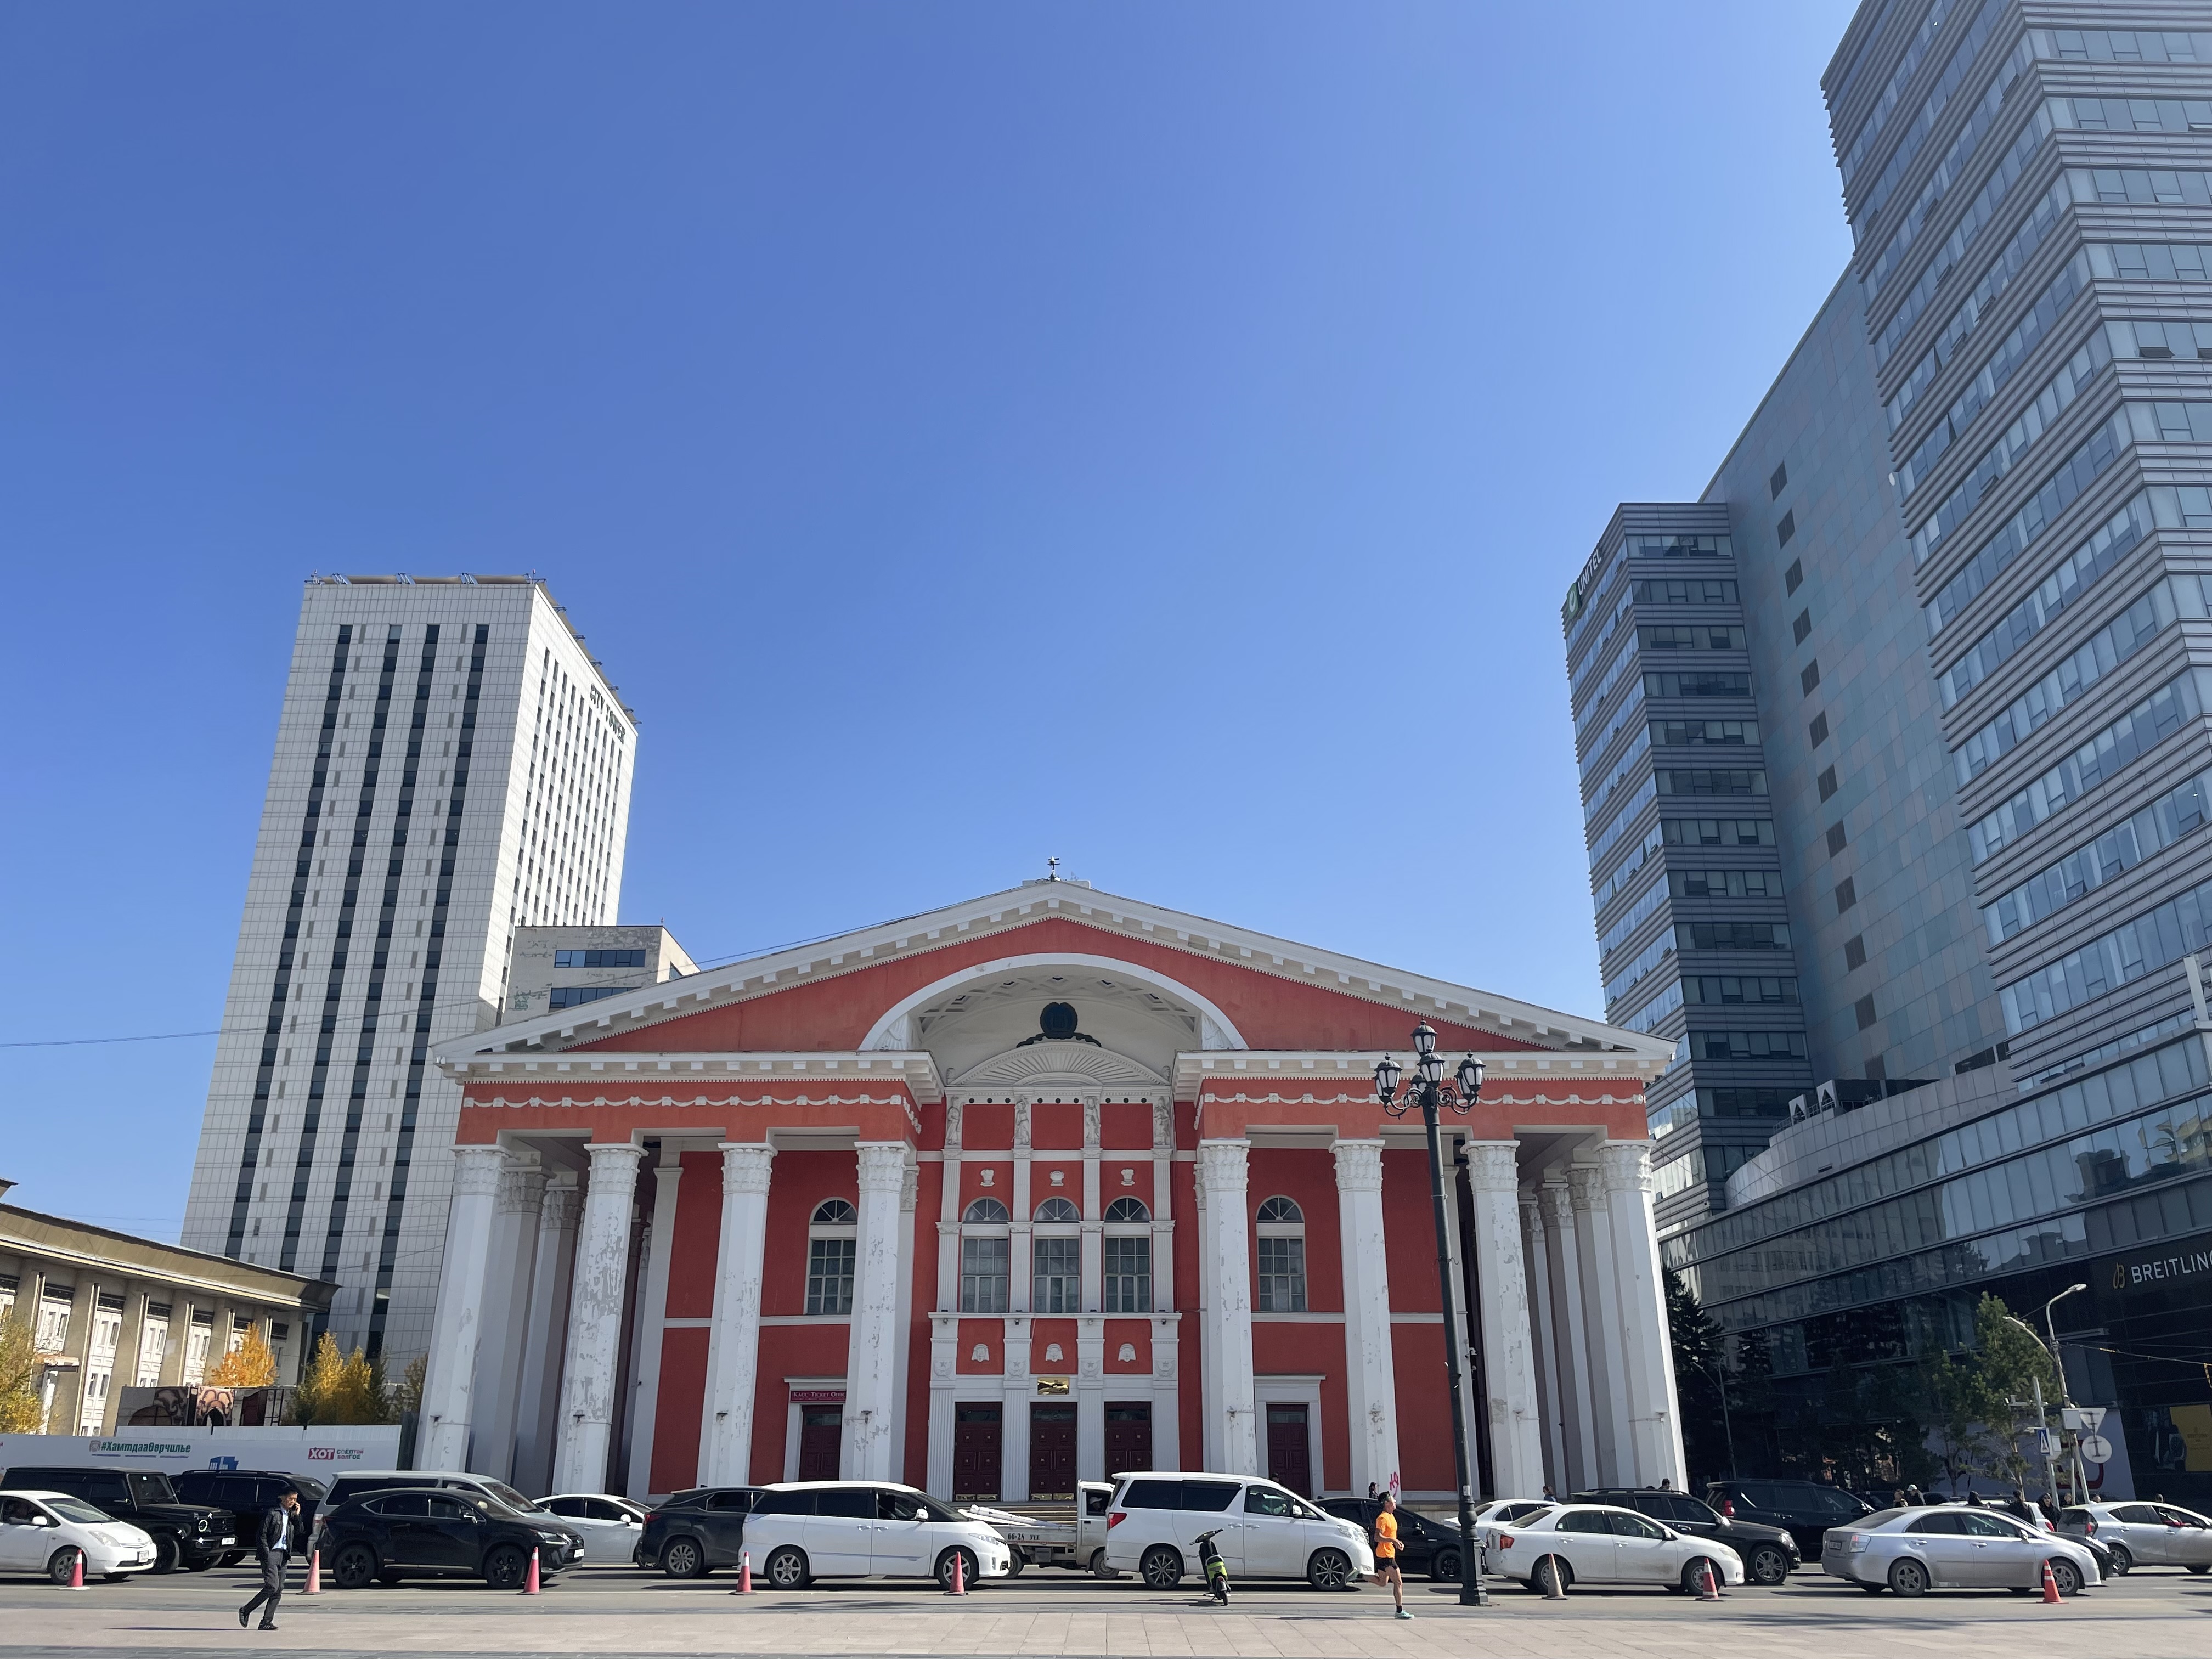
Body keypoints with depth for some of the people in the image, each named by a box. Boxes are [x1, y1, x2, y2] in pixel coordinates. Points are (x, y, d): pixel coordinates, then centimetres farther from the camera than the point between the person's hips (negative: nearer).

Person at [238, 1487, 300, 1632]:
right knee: (272, 1586, -15)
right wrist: (267, 1556, -14)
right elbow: (261, 1536, -8)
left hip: (283, 1555, 7)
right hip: (271, 1553, -7)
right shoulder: (272, 1514, -5)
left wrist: (297, 1515, 2)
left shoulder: (291, 1515, 16)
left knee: (279, 1591, 1)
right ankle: (246, 1611, 1)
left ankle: (267, 1621, 3)